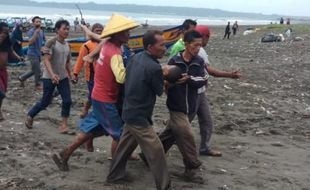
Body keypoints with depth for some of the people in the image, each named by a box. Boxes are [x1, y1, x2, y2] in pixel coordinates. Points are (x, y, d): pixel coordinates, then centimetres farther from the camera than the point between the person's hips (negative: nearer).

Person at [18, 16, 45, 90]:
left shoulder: (41, 31, 6)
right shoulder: (31, 31, -16)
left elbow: (44, 40, 23)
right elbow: (30, 42, -31)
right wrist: (36, 32, -36)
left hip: (38, 53, 8)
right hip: (32, 54, -8)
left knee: (34, 70, 18)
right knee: (38, 71, -2)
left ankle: (22, 78, 34)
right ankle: (38, 85, 17)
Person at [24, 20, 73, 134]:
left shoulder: (67, 45, 6)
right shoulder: (51, 43, -15)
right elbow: (46, 60, -22)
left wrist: (69, 75, 21)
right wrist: (52, 74, -35)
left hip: (63, 77, 6)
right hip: (49, 78, -6)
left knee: (67, 101, -3)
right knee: (45, 102, 4)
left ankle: (64, 126, 5)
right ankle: (30, 116, 29)